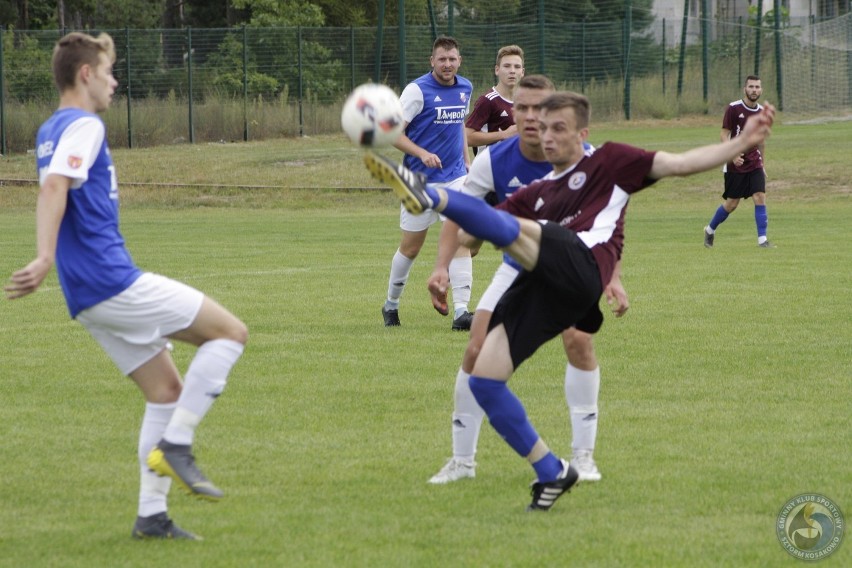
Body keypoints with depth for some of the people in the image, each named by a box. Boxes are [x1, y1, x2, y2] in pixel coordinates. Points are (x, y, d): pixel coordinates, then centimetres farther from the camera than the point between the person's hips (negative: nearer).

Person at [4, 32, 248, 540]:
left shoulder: (51, 131, 18)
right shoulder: (84, 126, -11)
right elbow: (54, 189, -26)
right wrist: (45, 260, -37)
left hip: (90, 298, 9)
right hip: (115, 282, -9)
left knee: (167, 391, 11)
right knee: (231, 331, -4)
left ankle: (152, 515, 6)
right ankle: (176, 445, -9)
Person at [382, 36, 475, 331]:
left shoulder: (465, 88, 7)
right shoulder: (418, 90, -12)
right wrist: (422, 154, -26)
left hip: (455, 177, 4)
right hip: (421, 181, -4)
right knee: (411, 247, 7)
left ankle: (461, 311, -16)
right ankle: (391, 304, 28)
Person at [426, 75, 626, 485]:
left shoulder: (583, 159, -23)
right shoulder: (494, 160, -21)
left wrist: (613, 278, -20)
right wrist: (442, 266, -24)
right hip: (517, 266, 2)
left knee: (578, 339, -25)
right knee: (477, 351, -10)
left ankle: (584, 455, -13)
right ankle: (462, 460, 6)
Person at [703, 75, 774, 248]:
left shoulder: (762, 112, 7)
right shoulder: (733, 108, -9)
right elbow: (724, 134, -9)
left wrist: (762, 165, 21)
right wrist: (732, 155, -25)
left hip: (754, 164, 4)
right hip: (736, 165, -4)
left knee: (760, 197, -11)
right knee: (732, 203, 2)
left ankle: (762, 240, -10)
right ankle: (710, 230, 26)